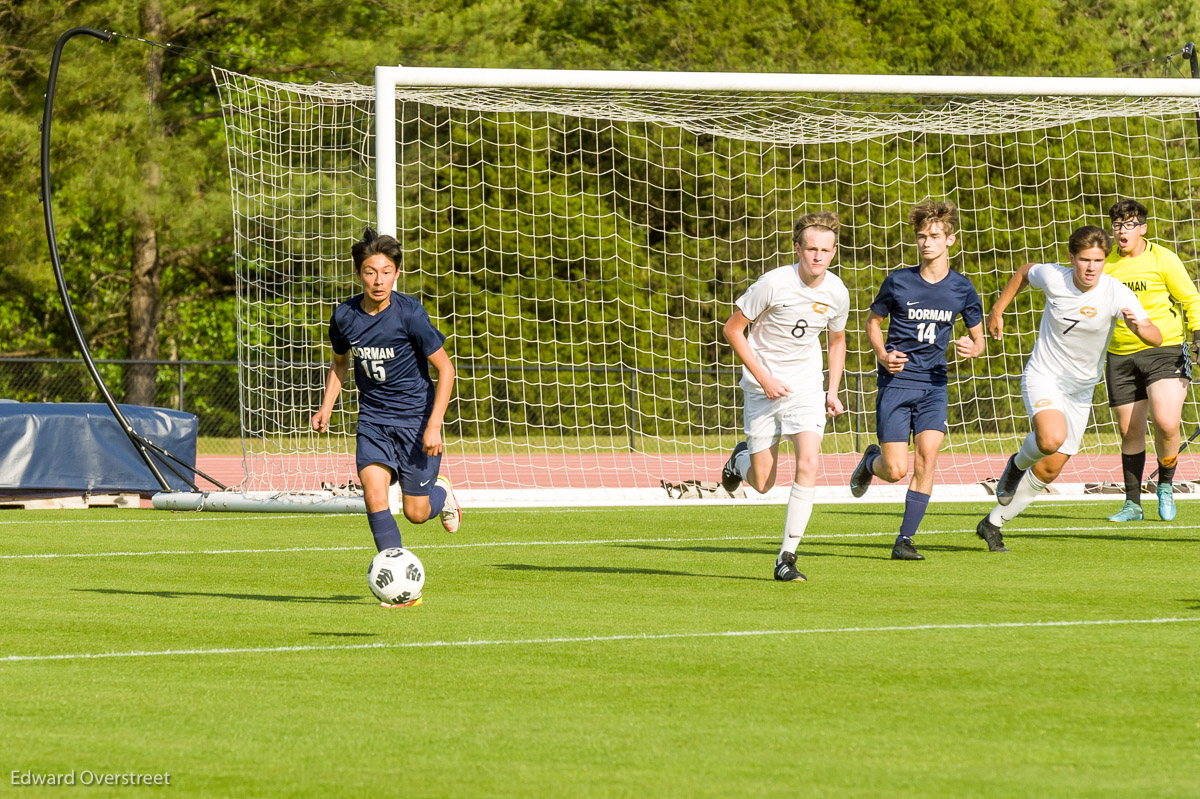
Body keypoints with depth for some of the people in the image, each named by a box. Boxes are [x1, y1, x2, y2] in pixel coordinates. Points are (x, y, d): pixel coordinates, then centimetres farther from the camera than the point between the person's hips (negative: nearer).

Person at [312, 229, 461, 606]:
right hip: (373, 418, 3)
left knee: (416, 512, 1)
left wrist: (434, 425, -18)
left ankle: (441, 492, 39)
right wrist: (326, 407, 2)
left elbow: (445, 367, -11)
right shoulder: (345, 316, -5)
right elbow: (340, 363, 16)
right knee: (374, 491, -20)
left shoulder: (409, 313, -18)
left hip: (416, 417, -3)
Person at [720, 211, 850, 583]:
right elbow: (733, 329, -10)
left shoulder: (837, 293, -6)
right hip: (762, 386, -2)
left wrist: (833, 392, 4)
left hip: (806, 385, 2)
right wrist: (764, 379, -15)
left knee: (808, 463, -20)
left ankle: (787, 557, -12)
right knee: (762, 484, 2)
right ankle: (742, 458, 41)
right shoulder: (774, 283, -19)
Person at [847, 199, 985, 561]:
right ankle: (871, 460, 31)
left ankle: (904, 540, -7)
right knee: (896, 470, -7)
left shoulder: (962, 289, 1)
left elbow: (979, 339, 12)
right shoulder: (898, 282, -3)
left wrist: (972, 348, -12)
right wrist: (882, 354, -8)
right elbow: (874, 321, 11)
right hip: (896, 381, -1)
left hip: (933, 384, 1)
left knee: (927, 458, -15)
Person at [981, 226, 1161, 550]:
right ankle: (1018, 463, 3)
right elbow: (1024, 272, 9)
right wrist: (997, 311, 12)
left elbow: (1156, 338, -26)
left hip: (1080, 389, 2)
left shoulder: (1117, 294, -19)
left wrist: (1138, 326, -47)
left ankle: (993, 524, 25)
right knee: (1052, 438, -32)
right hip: (1043, 377, -2)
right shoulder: (1052, 277, -16)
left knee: (1050, 469, 7)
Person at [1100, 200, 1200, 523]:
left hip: (1164, 351, -4)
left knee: (1166, 423, -19)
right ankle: (1132, 505, 14)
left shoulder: (1162, 259, -4)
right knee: (1130, 432, 4)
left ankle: (1166, 484, 6)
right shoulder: (1105, 263, 7)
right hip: (1120, 357, 4)